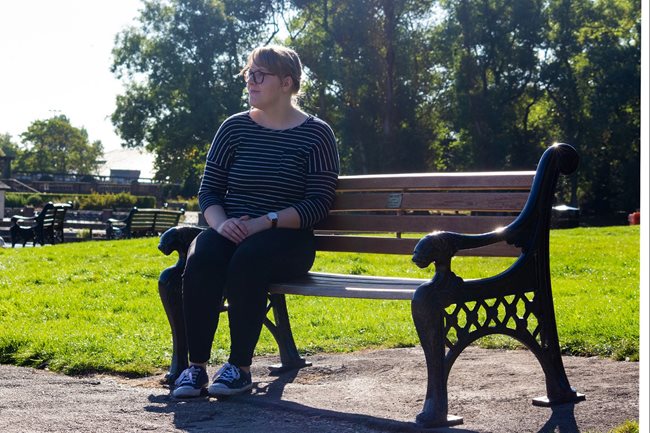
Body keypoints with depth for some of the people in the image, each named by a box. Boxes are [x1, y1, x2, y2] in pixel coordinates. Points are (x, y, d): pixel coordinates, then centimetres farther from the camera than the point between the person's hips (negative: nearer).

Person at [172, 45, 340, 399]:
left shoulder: (316, 134, 1)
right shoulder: (235, 127, 10)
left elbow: (318, 203, -7)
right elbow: (209, 189, 10)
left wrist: (263, 223, -18)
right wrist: (221, 223, -12)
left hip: (287, 239, -3)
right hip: (230, 233, 3)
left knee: (248, 258, -35)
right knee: (201, 258, -30)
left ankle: (240, 366, -25)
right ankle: (196, 365, -25)